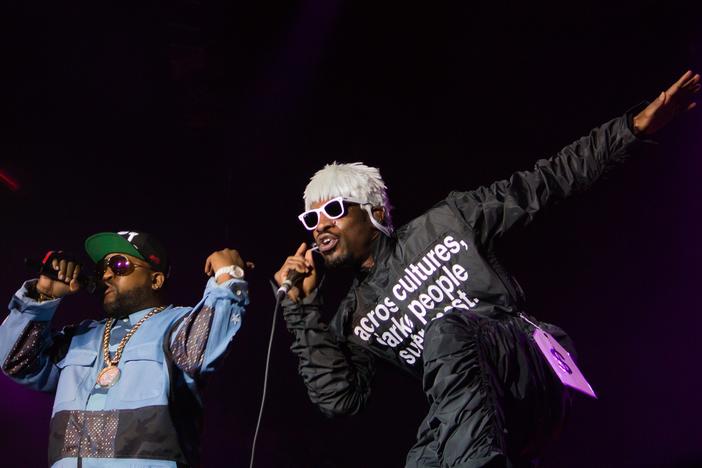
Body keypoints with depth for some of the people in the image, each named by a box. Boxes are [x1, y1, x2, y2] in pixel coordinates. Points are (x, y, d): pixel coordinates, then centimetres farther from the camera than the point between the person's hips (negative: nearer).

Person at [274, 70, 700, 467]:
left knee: (445, 331, -32)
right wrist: (303, 309, 0)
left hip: (533, 364, -3)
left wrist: (635, 127, 5)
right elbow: (338, 398, 4)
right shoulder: (354, 319, 19)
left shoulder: (444, 223, 11)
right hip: (475, 408, 3)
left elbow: (542, 186, 10)